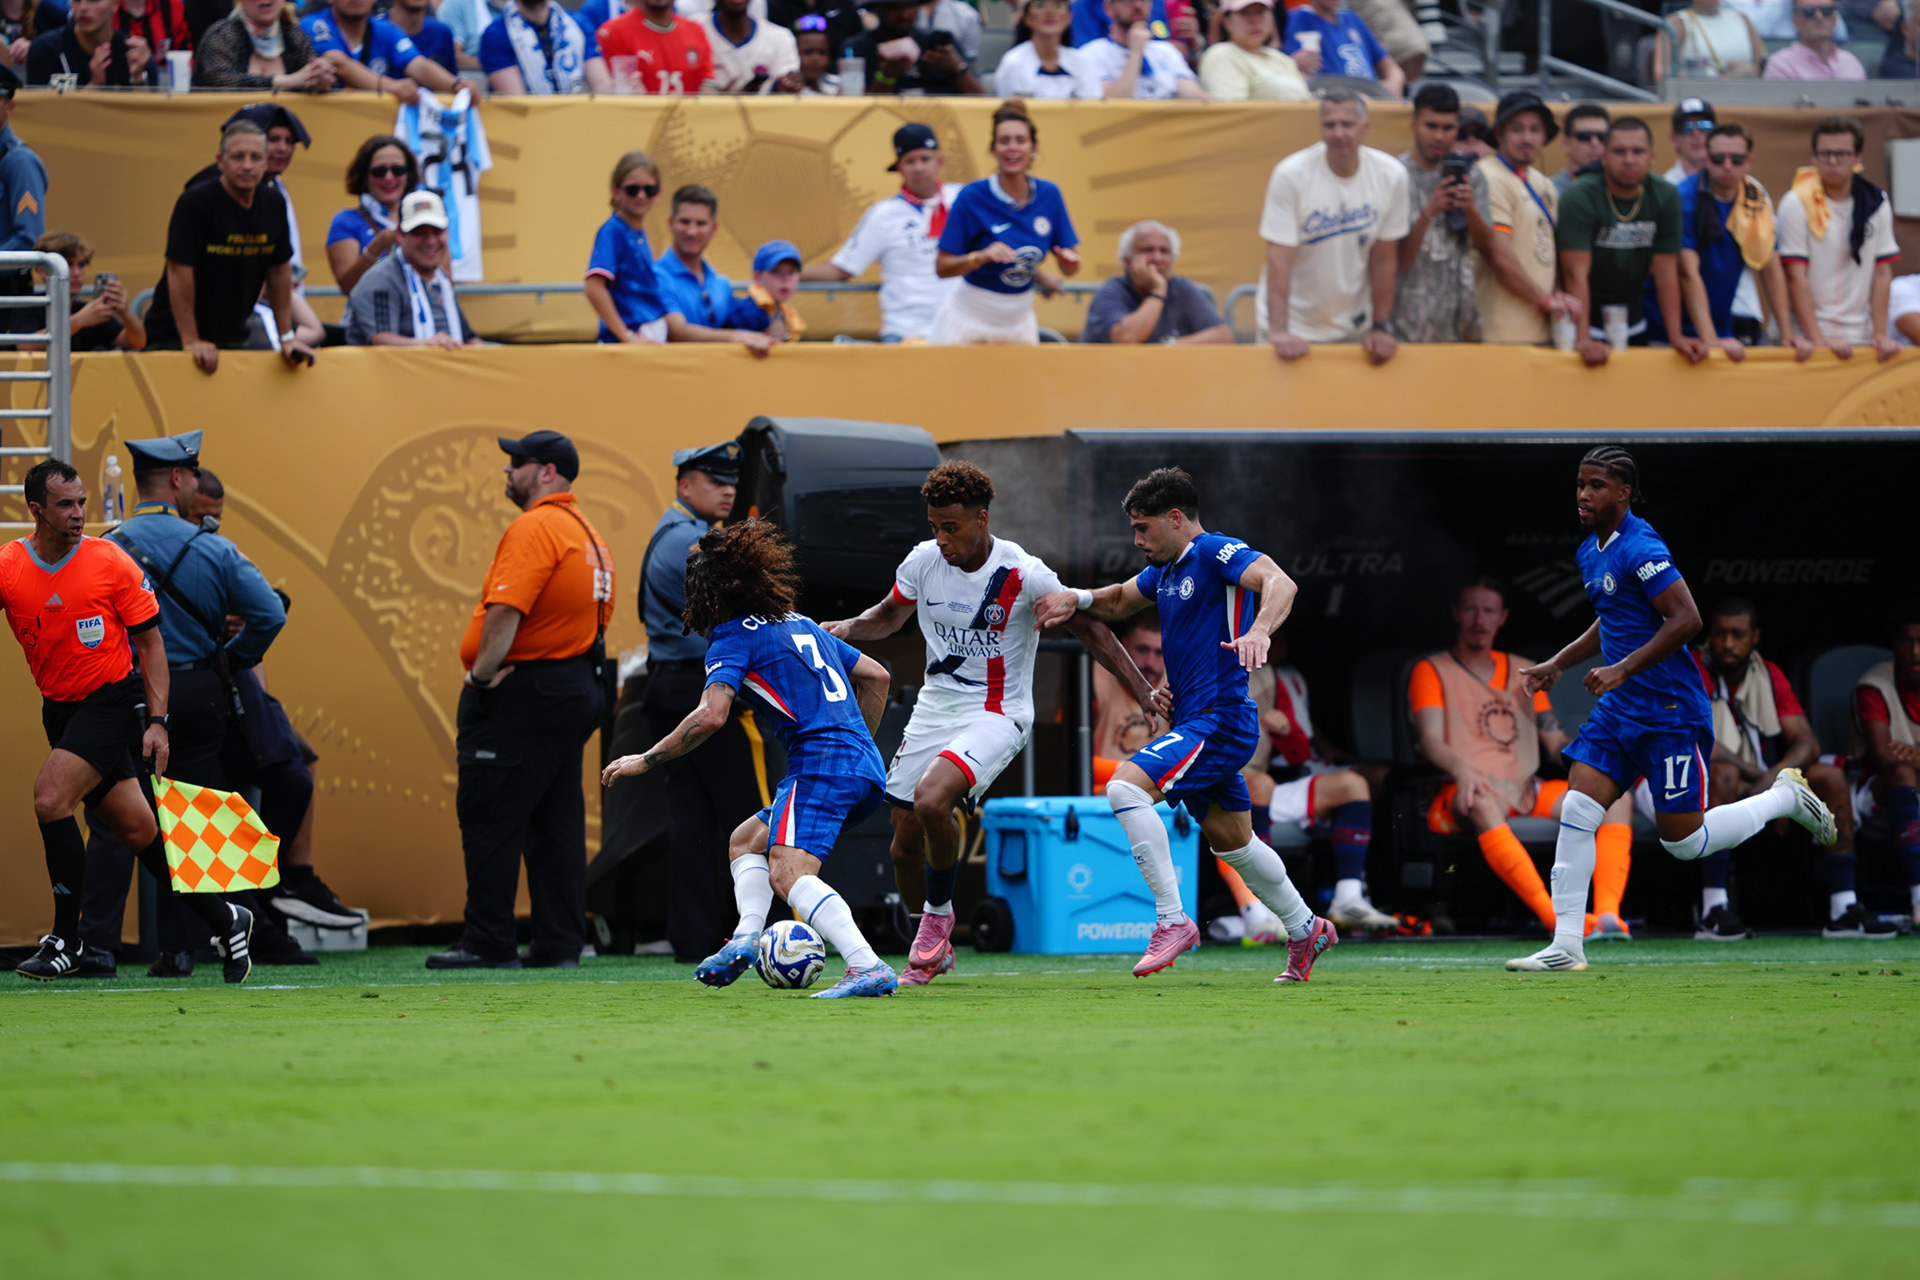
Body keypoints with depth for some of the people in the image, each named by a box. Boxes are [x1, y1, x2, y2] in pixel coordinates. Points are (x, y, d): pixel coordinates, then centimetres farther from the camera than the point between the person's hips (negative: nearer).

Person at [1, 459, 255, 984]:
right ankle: (224, 921, 18)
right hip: (59, 705, 4)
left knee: (50, 798, -21)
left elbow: (150, 642, -3)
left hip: (112, 699, -4)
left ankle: (67, 941, -11)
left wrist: (157, 721, -10)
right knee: (135, 827, 3)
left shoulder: (112, 563, -9)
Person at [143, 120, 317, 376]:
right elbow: (180, 271, -19)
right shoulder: (195, 202, -16)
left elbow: (279, 272, 12)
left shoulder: (273, 206, 4)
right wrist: (191, 342, -21)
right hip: (176, 336, -6)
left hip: (233, 336, 6)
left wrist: (287, 337, 9)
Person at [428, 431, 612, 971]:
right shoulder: (590, 534, 16)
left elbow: (507, 609, -25)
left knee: (490, 818, -5)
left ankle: (488, 943, -6)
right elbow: (599, 613, 16)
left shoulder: (534, 528, -14)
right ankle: (561, 942, 9)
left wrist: (483, 671, -19)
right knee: (557, 820, 10)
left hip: (520, 695, -10)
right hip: (576, 689, 10)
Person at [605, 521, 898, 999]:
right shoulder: (802, 624, 24)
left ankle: (868, 968, -43)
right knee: (746, 840, 25)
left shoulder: (734, 637, 0)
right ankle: (746, 939, 3)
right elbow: (876, 676, 29)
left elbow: (711, 715, -15)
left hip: (821, 765, -9)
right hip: (866, 769, 9)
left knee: (788, 873, -25)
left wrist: (646, 760, -6)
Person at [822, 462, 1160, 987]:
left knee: (931, 798, -31)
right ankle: (933, 950, 29)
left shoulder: (1023, 575, -16)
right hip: (933, 709, 5)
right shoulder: (923, 561, -3)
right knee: (905, 845, 5)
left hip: (996, 716, -5)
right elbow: (889, 616, 16)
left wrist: (1141, 689, -11)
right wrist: (848, 627, -5)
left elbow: (1087, 627, -6)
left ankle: (938, 914, -6)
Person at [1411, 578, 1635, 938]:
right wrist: (1462, 770, -30)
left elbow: (1555, 740, 20)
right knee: (1483, 804, -43)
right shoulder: (1431, 671, 8)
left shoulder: (1524, 673, 24)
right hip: (1464, 793, -6)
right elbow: (1431, 741, -8)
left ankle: (1607, 913, -35)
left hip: (1528, 792, 6)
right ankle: (1554, 917, -53)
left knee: (1616, 795, -17)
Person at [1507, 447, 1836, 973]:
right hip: (1620, 709, 8)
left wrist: (1623, 670, -24)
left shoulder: (1640, 549, -18)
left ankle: (1787, 797, 20)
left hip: (1669, 709, -8)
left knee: (1684, 841, -2)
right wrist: (1558, 663, 20)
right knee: (1576, 812, -5)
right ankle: (1566, 946, -3)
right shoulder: (1591, 552, 12)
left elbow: (1686, 619, -24)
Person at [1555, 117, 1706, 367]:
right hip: (1588, 326, -4)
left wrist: (1676, 337, -10)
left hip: (1634, 327, 4)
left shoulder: (1666, 197, -3)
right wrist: (1583, 340, -34)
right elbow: (1576, 273, -24)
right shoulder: (1580, 198, -17)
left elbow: (1666, 271, -3)